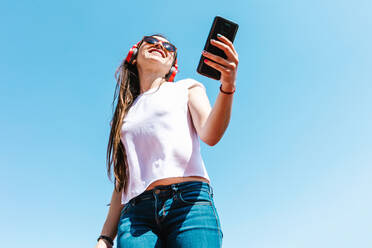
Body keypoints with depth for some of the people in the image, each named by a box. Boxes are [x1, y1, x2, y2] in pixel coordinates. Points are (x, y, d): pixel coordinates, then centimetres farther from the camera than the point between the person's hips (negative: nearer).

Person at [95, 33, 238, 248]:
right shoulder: (125, 114, 24)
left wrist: (228, 85, -21)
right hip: (137, 213, 3)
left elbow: (210, 135, -3)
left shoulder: (187, 88, 17)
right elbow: (122, 183, 18)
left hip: (190, 202, -2)